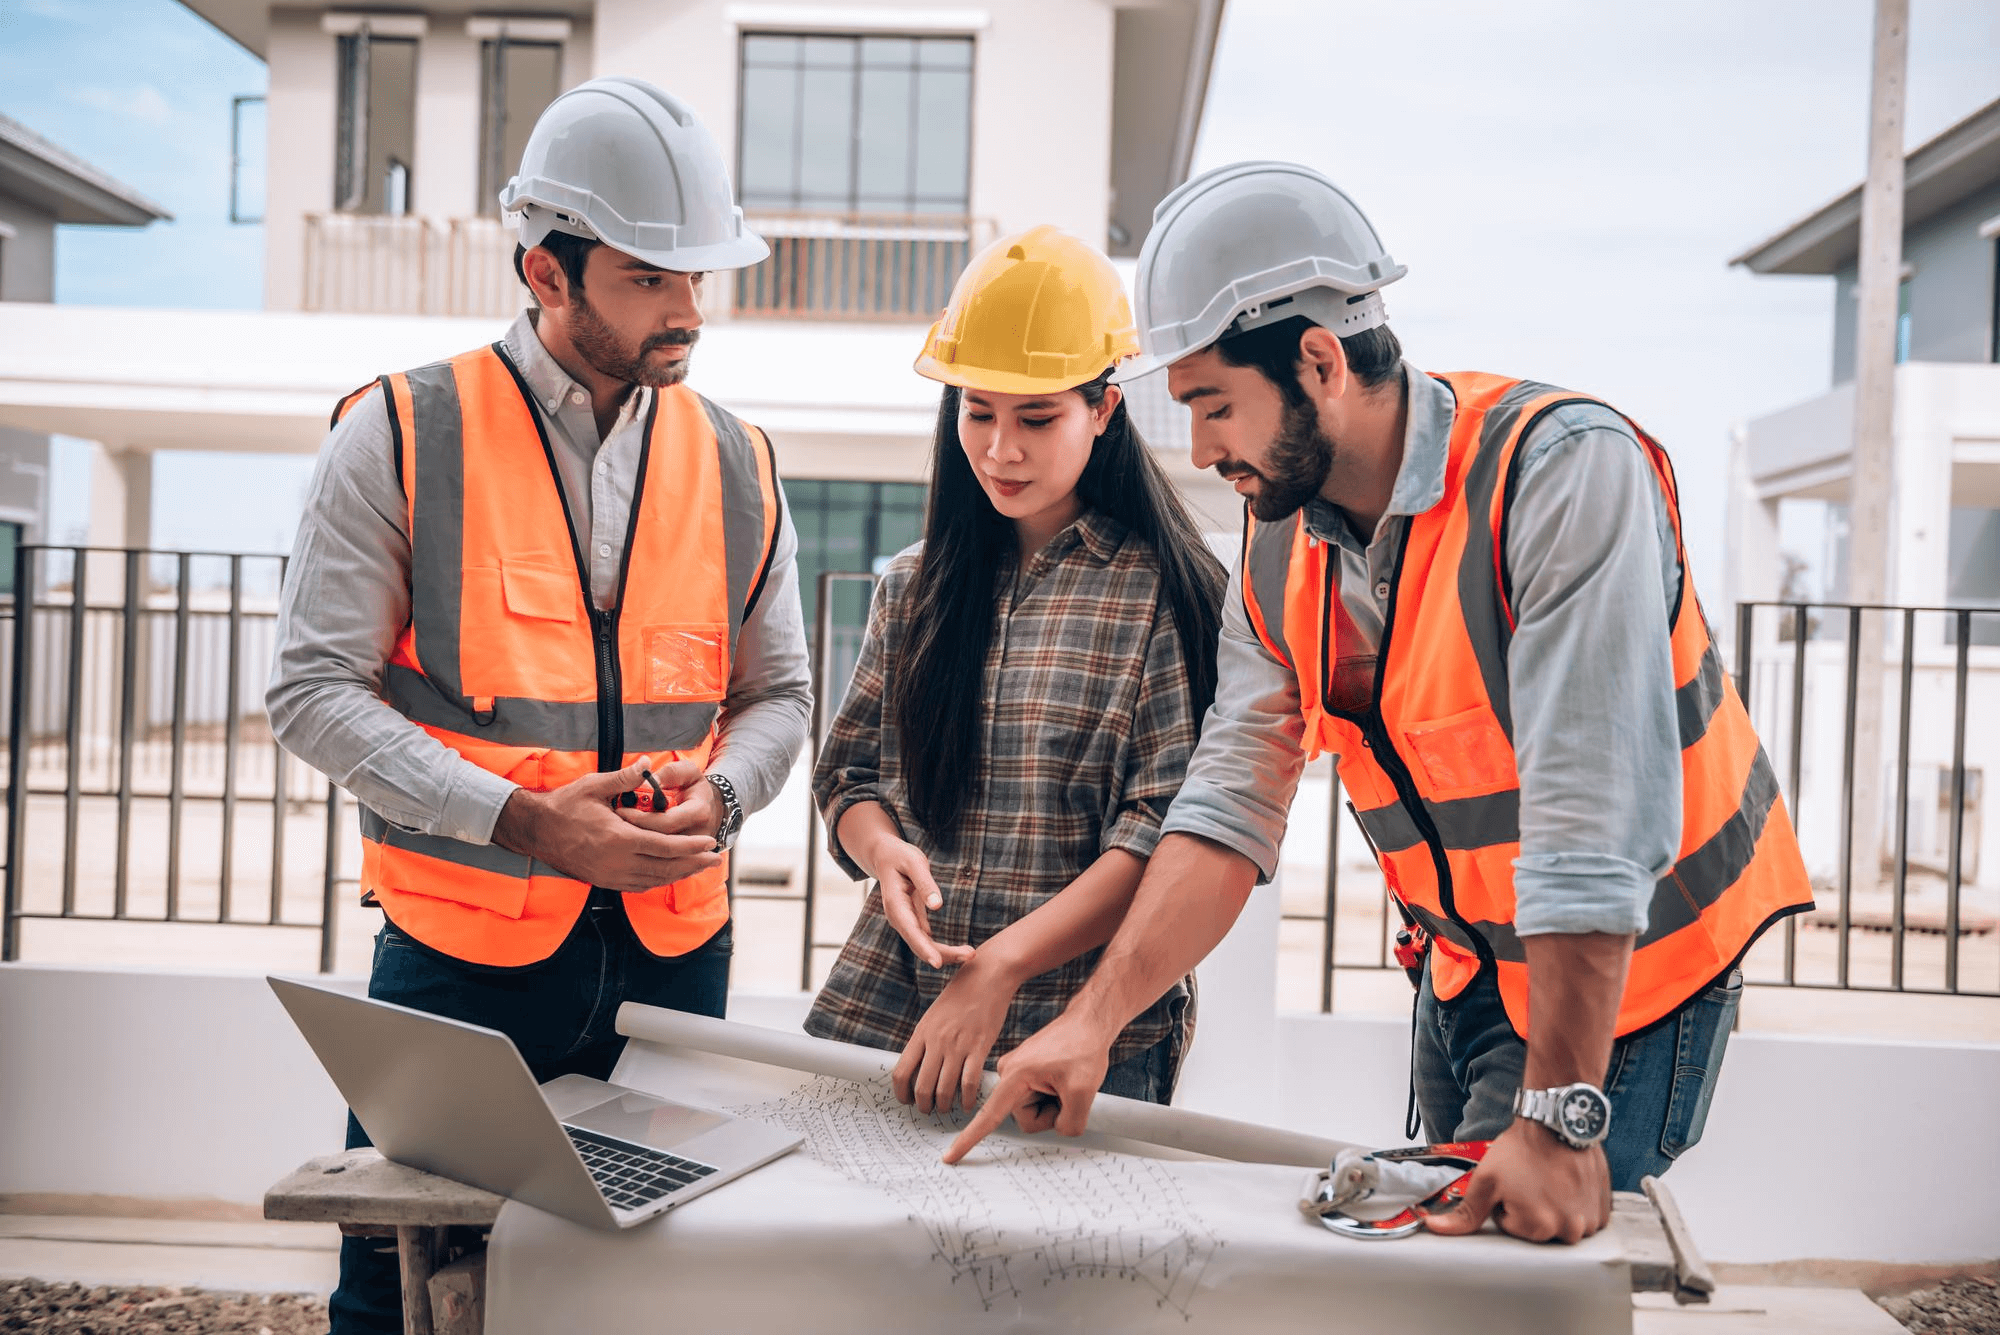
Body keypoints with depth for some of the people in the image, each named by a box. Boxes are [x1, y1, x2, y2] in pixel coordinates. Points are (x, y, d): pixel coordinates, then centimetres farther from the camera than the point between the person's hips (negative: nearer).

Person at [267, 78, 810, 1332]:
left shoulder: (736, 464, 7)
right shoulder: (403, 435, -5)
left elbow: (777, 694, 13)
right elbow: (314, 691, -8)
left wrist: (720, 794, -9)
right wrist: (522, 820, -18)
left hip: (671, 948, 3)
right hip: (461, 948, -3)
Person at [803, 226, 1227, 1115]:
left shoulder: (1167, 592, -3)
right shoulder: (916, 586, 12)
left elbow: (1170, 831, -10)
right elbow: (848, 773, 15)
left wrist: (1002, 965, -18)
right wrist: (883, 850, -8)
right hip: (883, 1002, 4)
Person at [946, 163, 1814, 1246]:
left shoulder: (1566, 472, -27)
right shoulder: (1281, 541, -4)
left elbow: (1593, 822, -32)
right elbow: (1230, 804, -5)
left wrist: (1559, 1121, -33)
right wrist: (1092, 1021, -15)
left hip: (1622, 985, -6)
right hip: (1464, 978, 7)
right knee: (1442, 1240, 16)